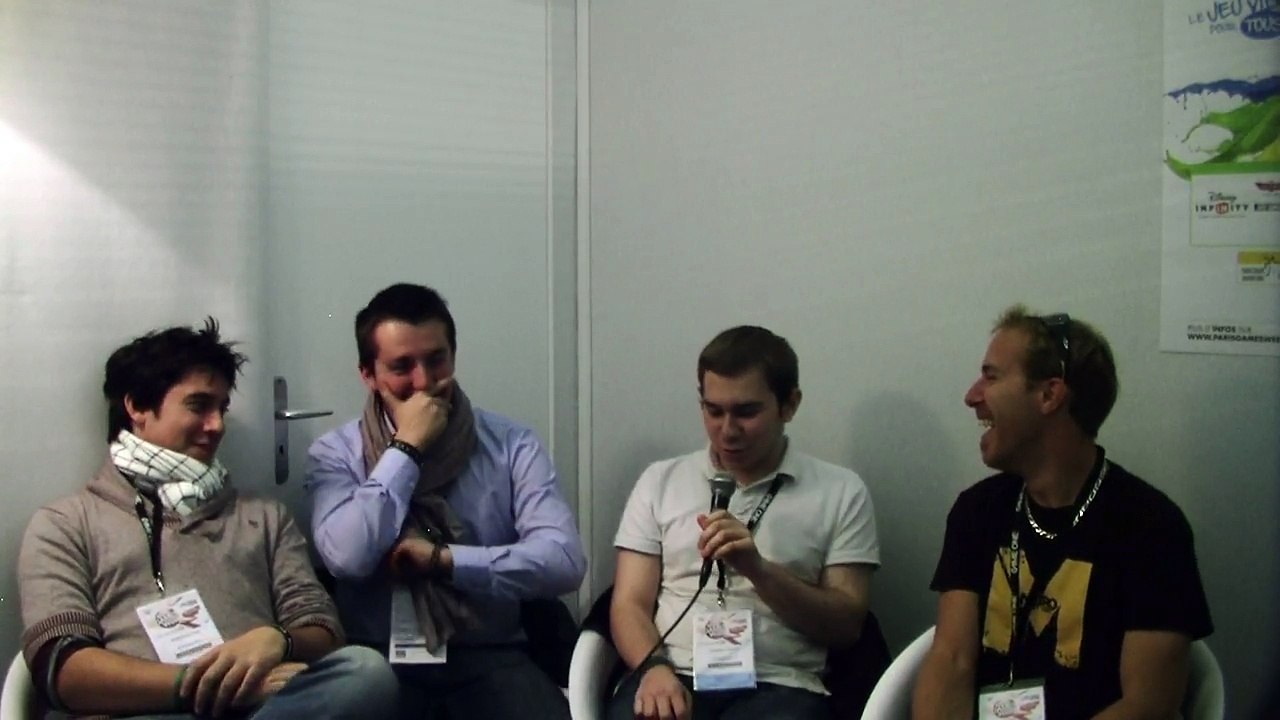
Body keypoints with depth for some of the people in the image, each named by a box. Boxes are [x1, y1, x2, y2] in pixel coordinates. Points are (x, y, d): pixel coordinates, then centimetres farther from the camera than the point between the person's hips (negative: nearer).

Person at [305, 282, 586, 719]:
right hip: (382, 660, -1)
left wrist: (442, 559, -11)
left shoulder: (512, 443, 5)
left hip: (489, 657, 1)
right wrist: (406, 448, -7)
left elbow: (564, 560, -6)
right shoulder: (335, 453, 6)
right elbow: (348, 559, -12)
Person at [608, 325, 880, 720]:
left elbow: (846, 626, 5)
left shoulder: (840, 492, 10)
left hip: (776, 686, -1)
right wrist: (656, 668, -12)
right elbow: (630, 603, 9)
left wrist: (758, 569, -10)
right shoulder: (660, 481, 15)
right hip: (673, 676, 1)